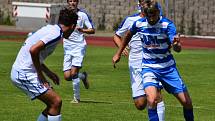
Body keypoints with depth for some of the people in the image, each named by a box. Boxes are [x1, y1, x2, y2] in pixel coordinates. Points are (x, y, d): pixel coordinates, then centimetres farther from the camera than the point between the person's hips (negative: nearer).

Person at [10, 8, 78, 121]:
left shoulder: (49, 29, 13)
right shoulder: (56, 34, -16)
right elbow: (33, 50, -28)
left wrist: (48, 73, 22)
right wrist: (40, 74, -17)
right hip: (24, 74, -10)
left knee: (53, 103, 12)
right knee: (56, 101, -9)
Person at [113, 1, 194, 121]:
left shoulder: (167, 24, -18)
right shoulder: (139, 24, -9)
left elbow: (178, 49, -29)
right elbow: (129, 35, 15)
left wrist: (176, 44, -52)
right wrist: (118, 54, 22)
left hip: (168, 67, 0)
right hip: (149, 67, 0)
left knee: (186, 102, 0)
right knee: (152, 100, -26)